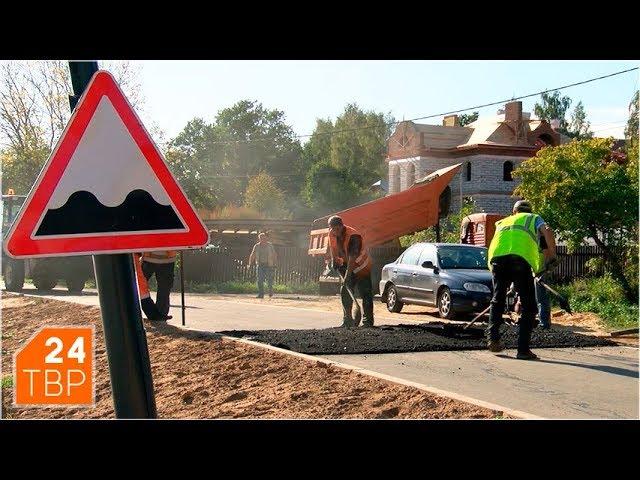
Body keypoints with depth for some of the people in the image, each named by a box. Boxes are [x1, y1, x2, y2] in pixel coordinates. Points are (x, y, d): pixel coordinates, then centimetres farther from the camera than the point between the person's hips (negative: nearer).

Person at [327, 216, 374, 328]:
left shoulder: (353, 236, -31)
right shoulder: (332, 234, -9)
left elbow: (352, 258, -37)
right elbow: (333, 249, 11)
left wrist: (347, 276, -41)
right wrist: (334, 262, 1)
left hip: (361, 266, -7)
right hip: (347, 265, 7)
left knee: (366, 294, -9)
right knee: (345, 291, 4)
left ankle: (368, 321, -6)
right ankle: (347, 320, 11)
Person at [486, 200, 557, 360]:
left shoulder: (503, 222, 39)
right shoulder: (534, 218, 29)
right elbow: (547, 232, 10)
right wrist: (552, 256, 16)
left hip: (497, 256, 3)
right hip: (521, 257, -3)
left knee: (497, 300, 23)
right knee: (528, 306, 4)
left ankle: (493, 338, 16)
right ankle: (523, 349, -1)